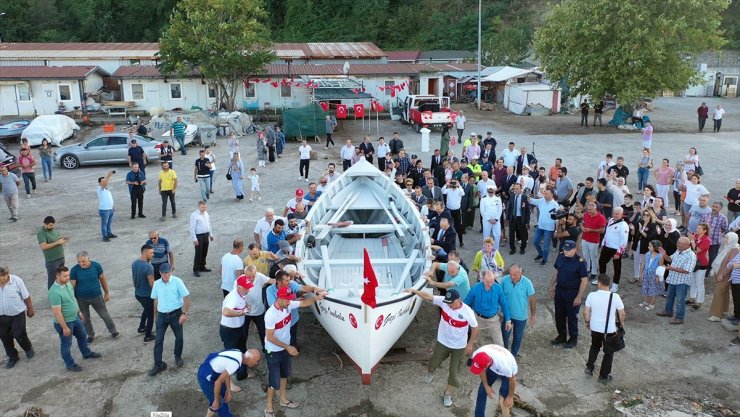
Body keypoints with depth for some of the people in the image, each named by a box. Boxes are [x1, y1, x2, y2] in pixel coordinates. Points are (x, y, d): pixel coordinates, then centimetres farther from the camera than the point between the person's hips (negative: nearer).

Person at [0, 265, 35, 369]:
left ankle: (28, 349, 35)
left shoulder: (16, 280, -19)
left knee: (19, 335, 4)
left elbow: (26, 297, -7)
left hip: (17, 314, -3)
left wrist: (30, 310, 1)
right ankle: (12, 357, 33)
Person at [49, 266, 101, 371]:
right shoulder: (55, 292, -31)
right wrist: (65, 327, -23)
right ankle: (70, 365, 31)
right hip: (64, 322, -8)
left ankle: (87, 353, 49)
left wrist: (79, 312, 20)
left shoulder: (68, 284, -4)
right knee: (66, 344, 12)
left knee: (82, 336, 26)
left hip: (75, 318, 9)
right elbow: (57, 312, -28)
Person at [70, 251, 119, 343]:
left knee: (105, 315, 12)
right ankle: (90, 335, 38)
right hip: (82, 299, 0)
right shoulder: (74, 270, -16)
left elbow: (102, 279, -1)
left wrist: (107, 293, 6)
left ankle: (113, 331, 32)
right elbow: (72, 286, -10)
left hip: (97, 296, 0)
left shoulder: (96, 266, -13)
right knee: (85, 318, 17)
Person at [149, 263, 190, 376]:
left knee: (179, 337, 10)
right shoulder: (156, 284, -1)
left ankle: (178, 357, 34)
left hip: (175, 314, -2)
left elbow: (186, 298, -11)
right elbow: (155, 300, 11)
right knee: (158, 340, 2)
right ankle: (158, 364, 11)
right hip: (162, 315, 3)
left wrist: (184, 314, -15)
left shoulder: (177, 281, -13)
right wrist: (155, 316, 17)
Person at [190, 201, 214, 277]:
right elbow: (192, 228, -16)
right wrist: (194, 239, -18)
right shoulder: (194, 215, -15)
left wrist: (211, 234, 18)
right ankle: (196, 270, 9)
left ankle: (202, 267, 33)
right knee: (198, 253, -2)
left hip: (206, 235, 7)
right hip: (199, 236, -7)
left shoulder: (206, 214, 7)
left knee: (204, 253, 17)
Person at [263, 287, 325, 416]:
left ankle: (283, 399, 46)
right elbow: (269, 337, -28)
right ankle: (269, 406, 26)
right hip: (274, 352, -8)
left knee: (285, 375, 25)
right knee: (274, 381, 4)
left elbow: (303, 303, 2)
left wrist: (316, 298, -16)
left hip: (285, 349, 8)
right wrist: (288, 347, -25)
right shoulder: (271, 314, -33)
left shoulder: (288, 305, -13)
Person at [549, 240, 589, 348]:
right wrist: (552, 286, 11)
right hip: (559, 290, 6)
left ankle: (573, 338, 28)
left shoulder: (580, 262, -21)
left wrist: (579, 297, -17)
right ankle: (562, 335, 35)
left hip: (572, 293, -5)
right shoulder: (560, 256, -5)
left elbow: (584, 280, -17)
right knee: (559, 315, 16)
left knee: (572, 316, 9)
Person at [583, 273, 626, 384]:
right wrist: (621, 323, 11)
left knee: (595, 346, 29)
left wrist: (587, 322, 13)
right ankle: (604, 376, 23)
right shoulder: (615, 297, -16)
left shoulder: (591, 295, -12)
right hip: (609, 329, -2)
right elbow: (622, 314, -9)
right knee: (608, 352, 17)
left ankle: (589, 367, 29)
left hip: (595, 328, 2)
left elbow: (586, 312, -6)